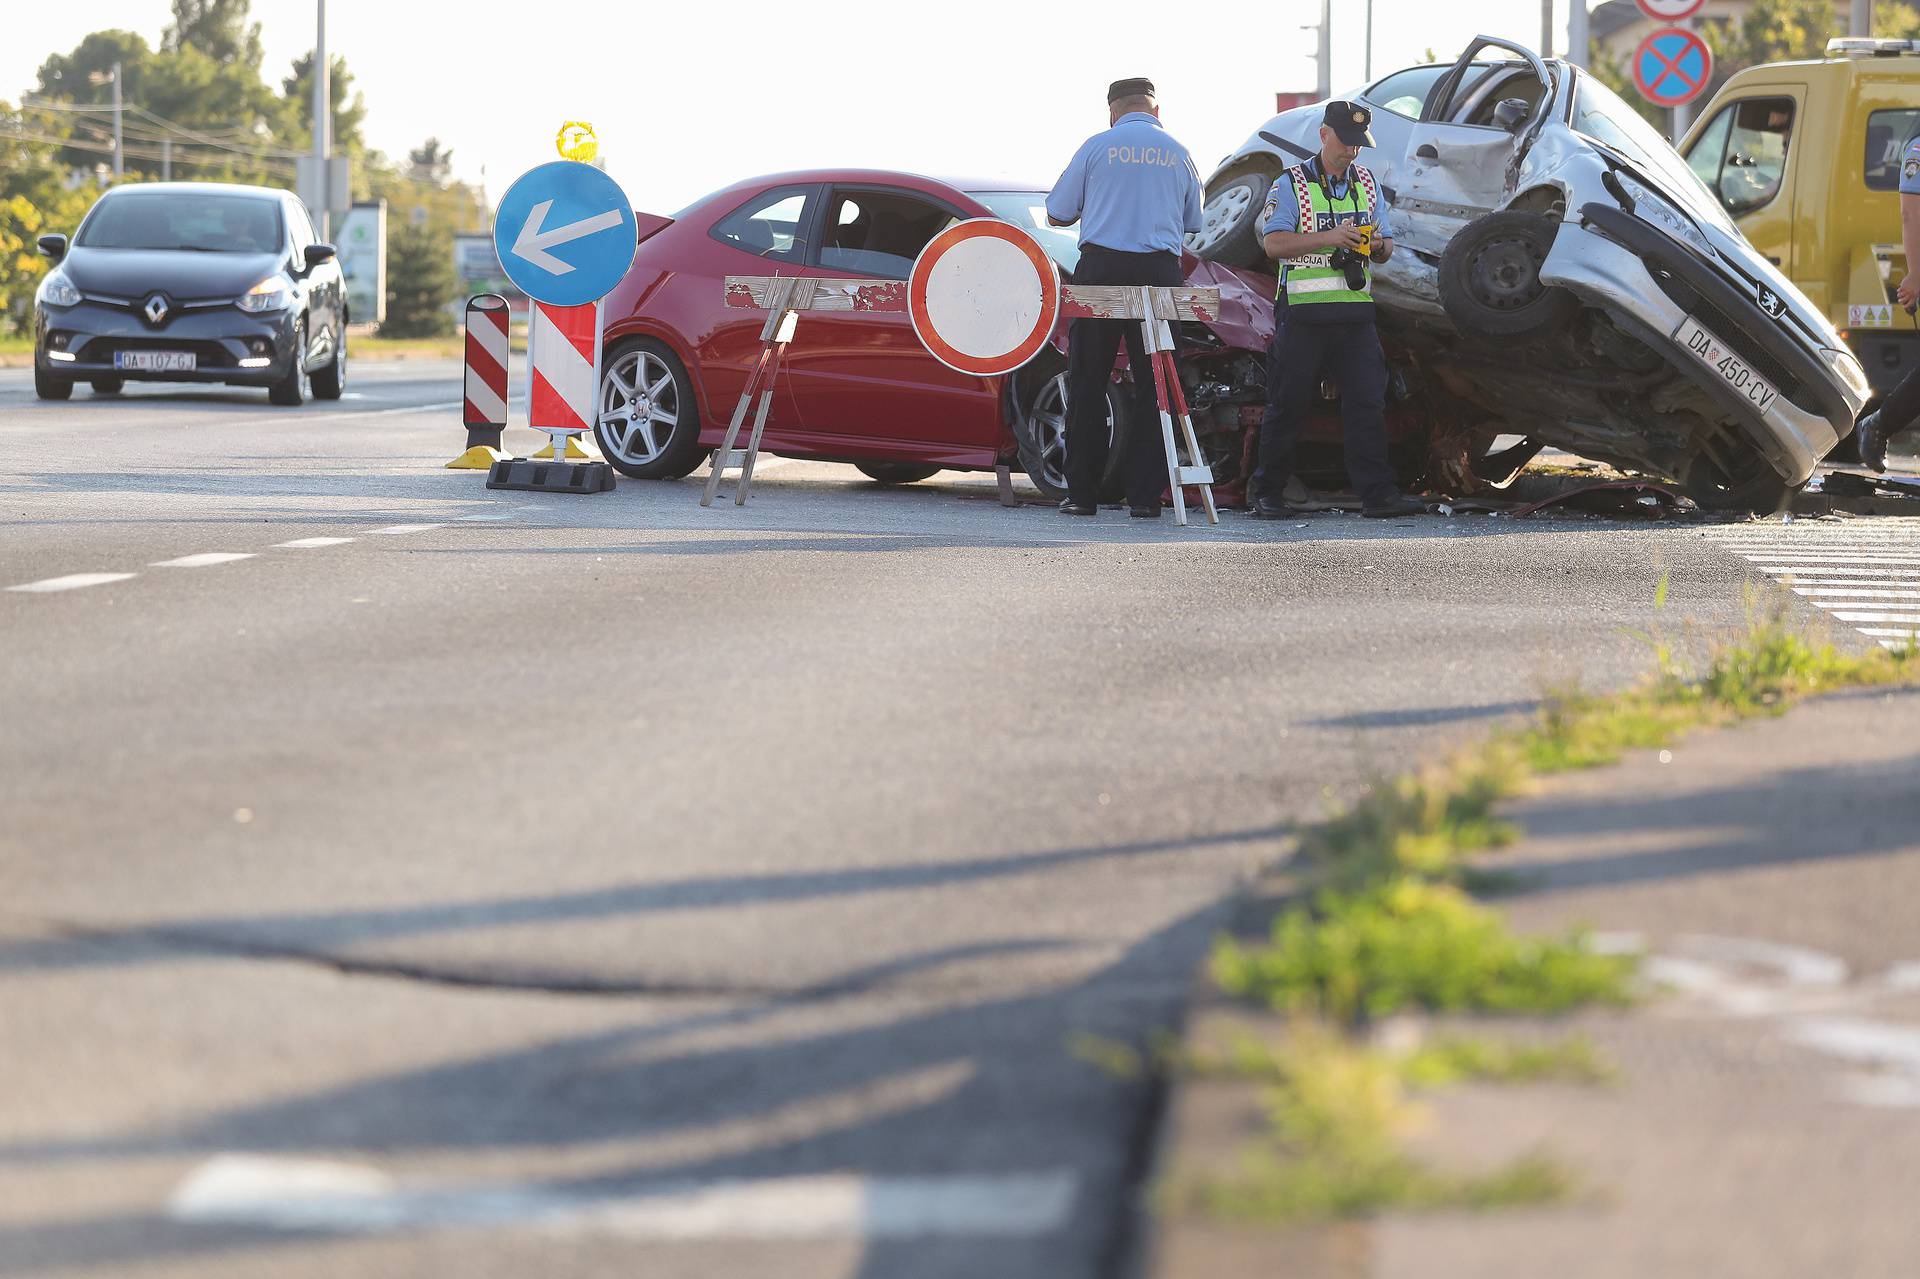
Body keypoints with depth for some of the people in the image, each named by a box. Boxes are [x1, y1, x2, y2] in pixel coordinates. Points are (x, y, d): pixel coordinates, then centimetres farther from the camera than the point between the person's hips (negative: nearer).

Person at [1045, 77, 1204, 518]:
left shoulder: (1096, 147, 2)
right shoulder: (1178, 155, 11)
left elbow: (1057, 214, 7)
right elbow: (1192, 223, 22)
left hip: (1101, 270, -2)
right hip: (1160, 272, 2)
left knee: (1087, 385, 5)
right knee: (1153, 389, 5)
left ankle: (1082, 493, 3)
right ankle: (1145, 494, 1)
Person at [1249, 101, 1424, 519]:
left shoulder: (1367, 185, 15)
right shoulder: (1292, 184, -1)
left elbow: (1387, 247, 17)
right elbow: (1274, 243, -12)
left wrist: (1378, 245, -8)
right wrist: (1329, 237, -23)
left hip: (1355, 312, 4)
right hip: (1303, 312, -4)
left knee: (1367, 403, -3)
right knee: (1287, 406, 1)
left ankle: (1378, 493, -4)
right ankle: (1267, 495, 9)